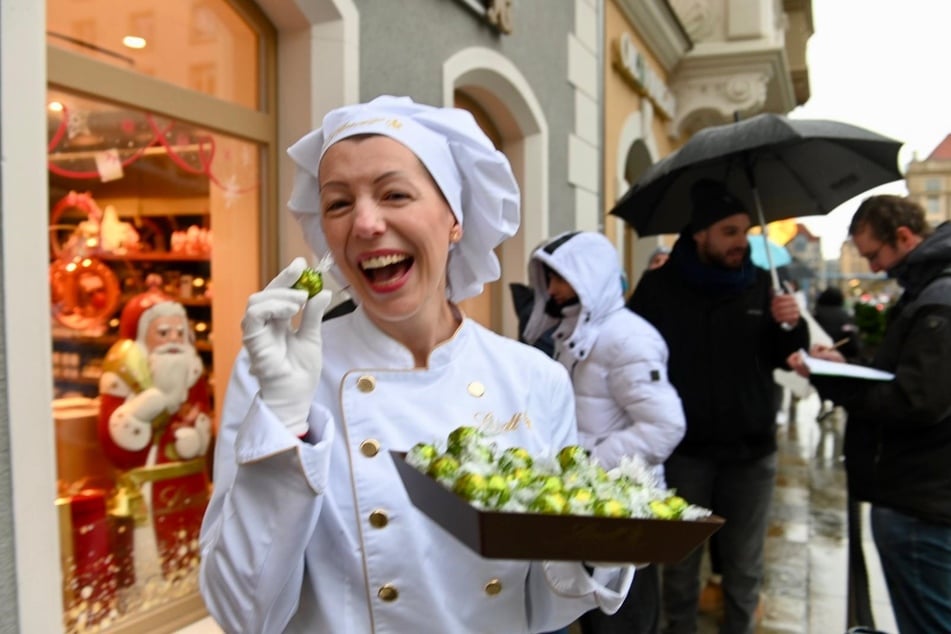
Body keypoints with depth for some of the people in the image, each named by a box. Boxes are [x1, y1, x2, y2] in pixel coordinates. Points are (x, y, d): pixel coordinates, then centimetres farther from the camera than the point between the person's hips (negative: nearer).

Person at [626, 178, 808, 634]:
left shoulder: (760, 284, 4)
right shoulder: (659, 287, -5)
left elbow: (783, 358, 10)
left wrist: (792, 326, -11)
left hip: (751, 451, 2)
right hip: (684, 449, -2)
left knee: (744, 566, 14)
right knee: (681, 561, 12)